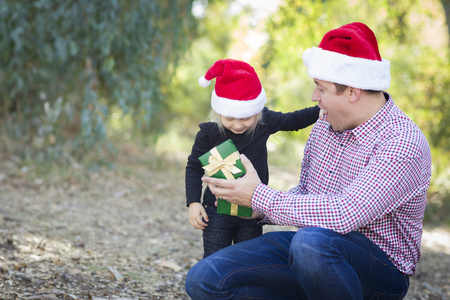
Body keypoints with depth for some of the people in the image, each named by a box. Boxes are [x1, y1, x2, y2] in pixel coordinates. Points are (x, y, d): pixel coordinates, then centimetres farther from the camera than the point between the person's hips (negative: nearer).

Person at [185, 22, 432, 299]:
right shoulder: (324, 125, 7)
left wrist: (259, 197, -21)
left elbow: (344, 214, -30)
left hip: (380, 269, -7)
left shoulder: (404, 144, -20)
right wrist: (254, 210, 2)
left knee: (312, 241, -42)